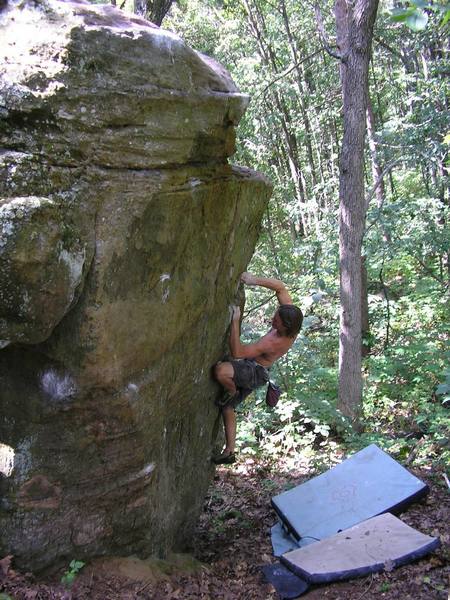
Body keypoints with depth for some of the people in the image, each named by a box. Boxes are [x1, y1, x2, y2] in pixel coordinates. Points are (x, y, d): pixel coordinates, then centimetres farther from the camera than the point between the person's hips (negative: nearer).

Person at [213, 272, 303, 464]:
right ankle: (229, 452, 17)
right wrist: (255, 280, -23)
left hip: (254, 371, -9)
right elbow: (280, 287, -9)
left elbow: (237, 352, -33)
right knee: (227, 408, 13)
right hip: (255, 371, 9)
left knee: (221, 370, -38)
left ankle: (232, 393, -5)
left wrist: (235, 321, -32)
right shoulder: (291, 320, -16)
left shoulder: (272, 343, -36)